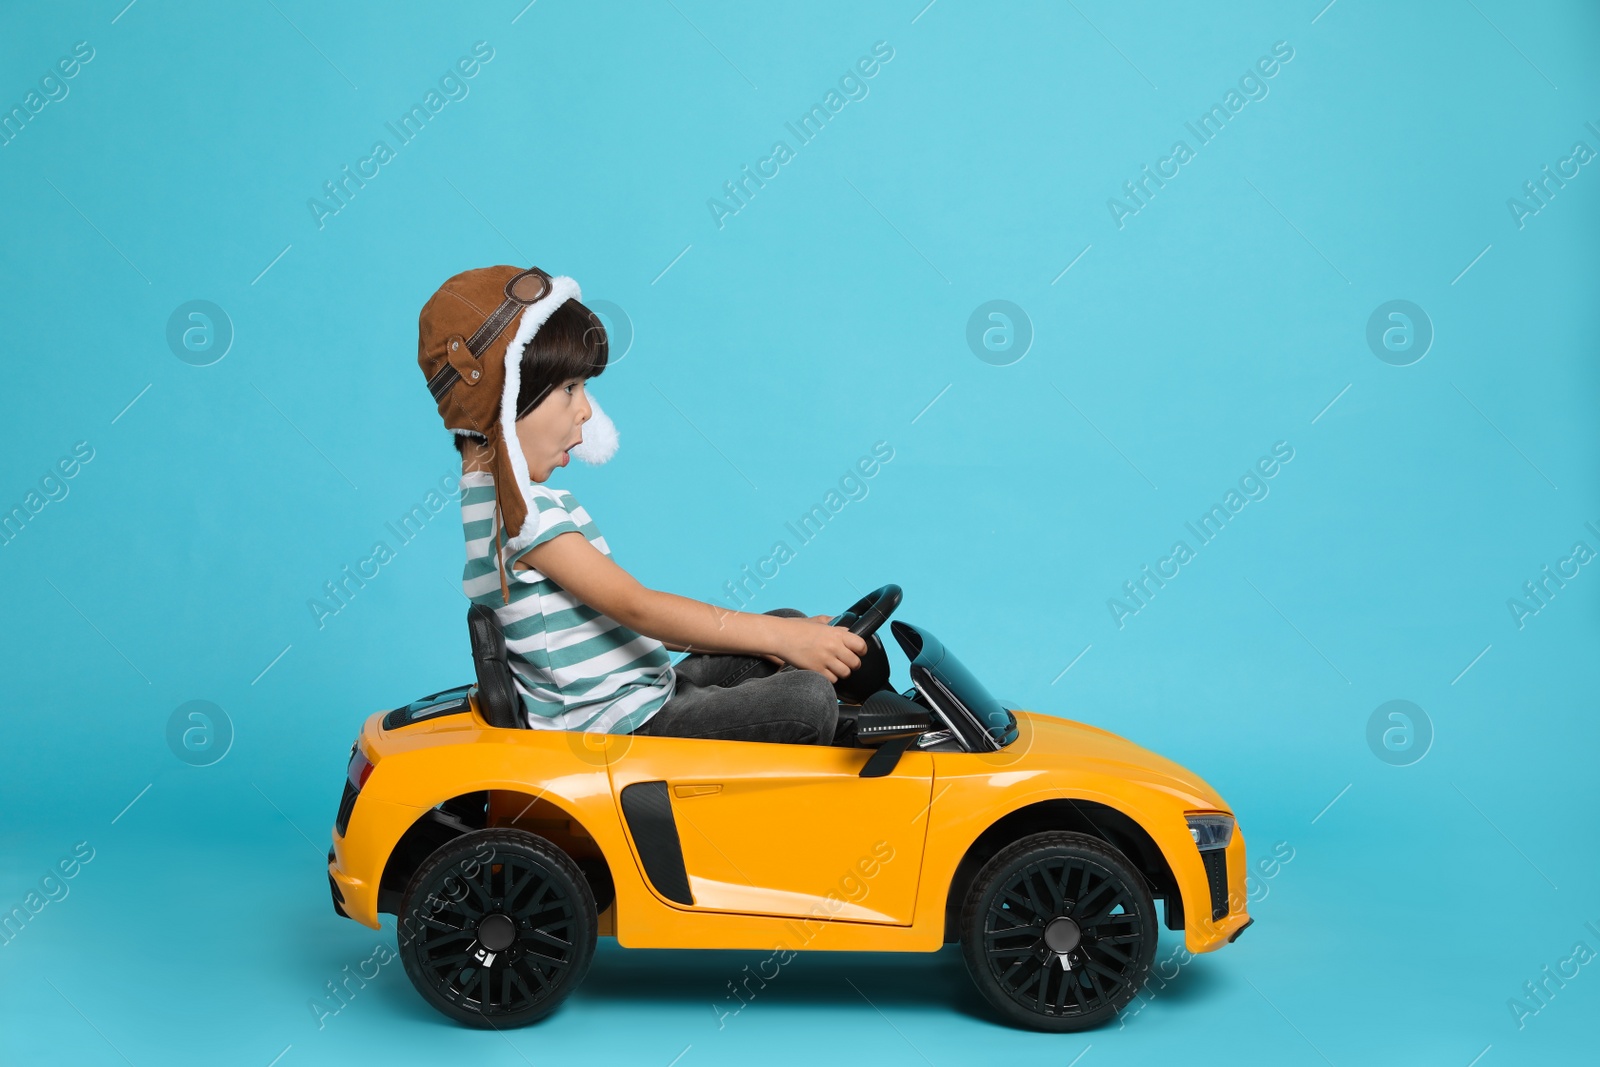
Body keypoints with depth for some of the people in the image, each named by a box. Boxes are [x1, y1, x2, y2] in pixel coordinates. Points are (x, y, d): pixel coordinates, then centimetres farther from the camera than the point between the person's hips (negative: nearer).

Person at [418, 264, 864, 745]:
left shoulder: (496, 495, 13)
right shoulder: (522, 510, -20)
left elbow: (612, 612, 11)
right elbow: (635, 607, -23)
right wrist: (778, 637, -21)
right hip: (624, 727, -11)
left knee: (789, 621, 15)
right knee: (807, 699, -22)